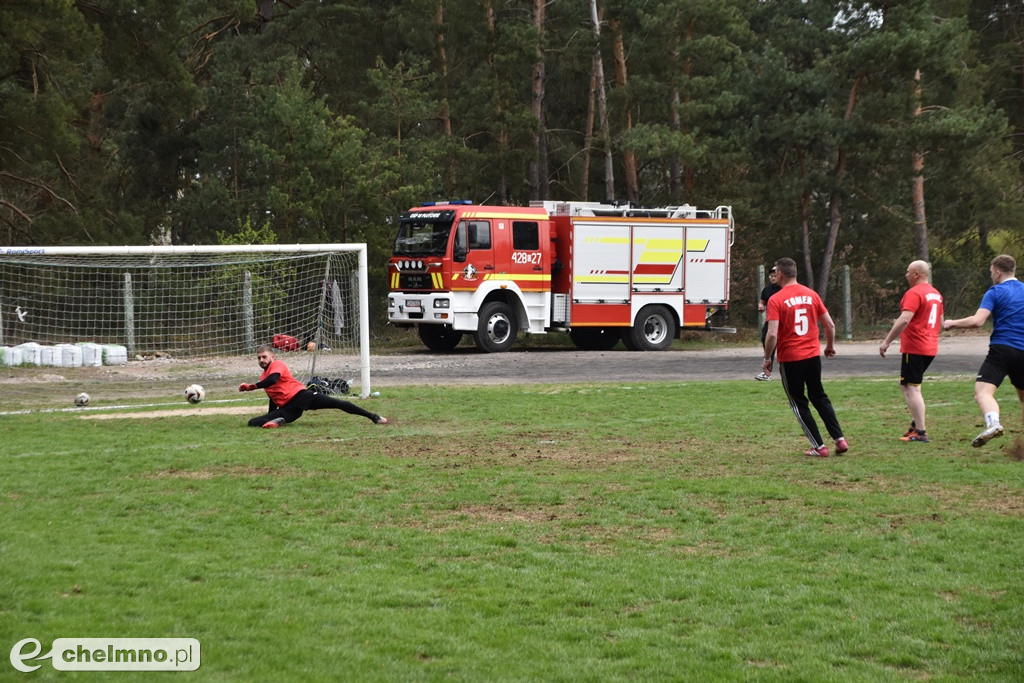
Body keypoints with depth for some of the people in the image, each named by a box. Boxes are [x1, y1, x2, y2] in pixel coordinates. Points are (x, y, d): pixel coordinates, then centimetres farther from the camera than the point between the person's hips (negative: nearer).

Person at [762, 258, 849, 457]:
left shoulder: (776, 300, -12)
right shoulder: (811, 295, 3)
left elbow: (772, 334, -19)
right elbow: (830, 325, 6)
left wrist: (767, 359, -6)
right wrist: (830, 346, 23)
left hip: (790, 360, -5)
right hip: (813, 355, 5)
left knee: (798, 403, 9)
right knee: (819, 397, 20)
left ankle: (819, 447, 7)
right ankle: (840, 439, 10)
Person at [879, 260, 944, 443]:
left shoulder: (914, 293, -13)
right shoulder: (936, 294, 16)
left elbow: (904, 320, -23)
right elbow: (940, 323, 22)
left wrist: (887, 341, -21)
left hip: (914, 349, -9)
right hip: (930, 348, 9)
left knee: (912, 388, -6)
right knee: (905, 385, 20)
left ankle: (921, 432, -10)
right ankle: (916, 424, 16)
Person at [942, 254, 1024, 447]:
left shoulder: (995, 292, -1)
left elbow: (977, 321, -12)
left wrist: (953, 323, 1)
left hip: (1002, 349, -6)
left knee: (983, 390, -17)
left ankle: (993, 423, -44)